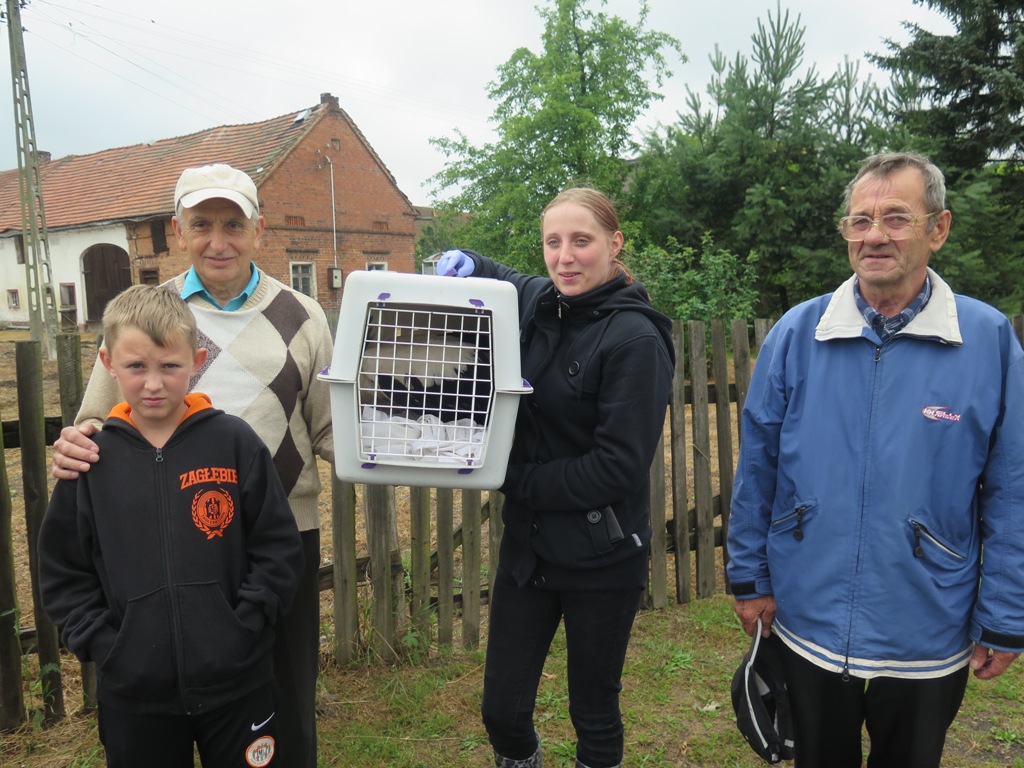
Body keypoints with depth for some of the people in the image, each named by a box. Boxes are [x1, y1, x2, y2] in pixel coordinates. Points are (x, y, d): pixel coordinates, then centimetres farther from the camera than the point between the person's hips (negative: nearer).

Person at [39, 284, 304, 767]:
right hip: (133, 694, 2)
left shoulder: (234, 442, -6)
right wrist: (100, 644, -6)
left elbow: (279, 548, -4)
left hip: (237, 683, -1)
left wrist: (243, 628, -10)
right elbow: (63, 571, 4)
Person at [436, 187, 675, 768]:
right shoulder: (540, 302, 2)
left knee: (594, 715, 15)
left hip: (601, 560, -5)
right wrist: (463, 262, 0)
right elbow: (491, 275, 23)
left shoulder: (635, 338, -17)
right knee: (503, 709, 15)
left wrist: (516, 480, -13)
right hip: (529, 545, 5)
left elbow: (619, 467, -20)